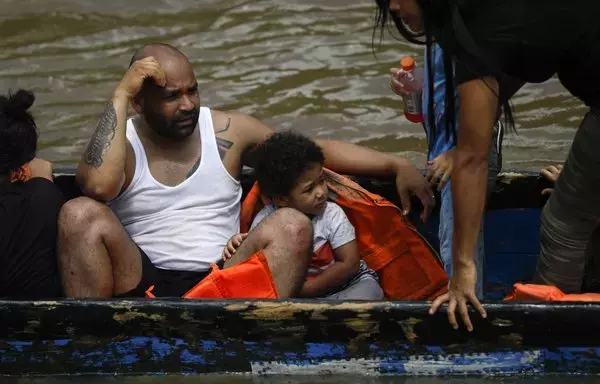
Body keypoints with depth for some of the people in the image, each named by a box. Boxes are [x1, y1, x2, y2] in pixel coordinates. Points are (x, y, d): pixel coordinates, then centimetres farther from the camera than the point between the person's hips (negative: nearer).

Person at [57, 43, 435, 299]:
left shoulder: (228, 131, 12)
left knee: (292, 224, -22)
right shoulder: (120, 141, 5)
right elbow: (99, 185, -19)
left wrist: (396, 165, 5)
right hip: (141, 283, -1)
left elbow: (319, 150, 14)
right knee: (80, 214, -25)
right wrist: (120, 96, -14)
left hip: (220, 282, 2)